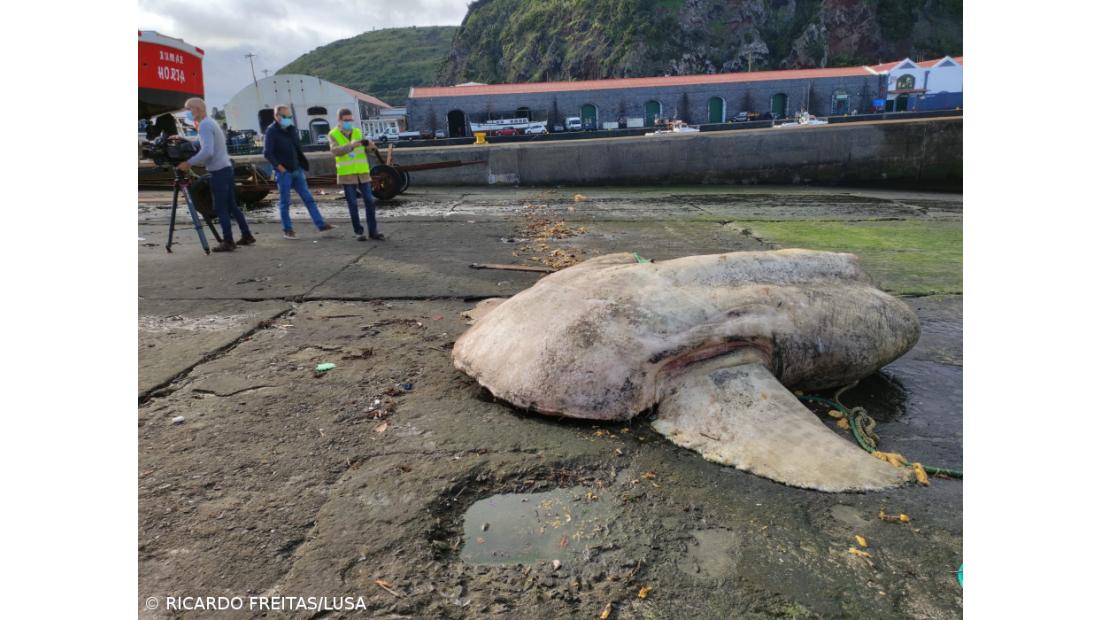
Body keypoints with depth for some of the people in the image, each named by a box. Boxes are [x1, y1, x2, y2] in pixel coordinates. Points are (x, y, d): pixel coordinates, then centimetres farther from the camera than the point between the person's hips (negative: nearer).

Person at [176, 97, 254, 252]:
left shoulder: (205, 125, -13)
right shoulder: (210, 122, 17)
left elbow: (207, 152, -23)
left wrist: (189, 163, -17)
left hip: (218, 171, -9)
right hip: (226, 168, 9)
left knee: (221, 209, -5)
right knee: (231, 206, 13)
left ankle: (228, 242, -2)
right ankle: (247, 236, 17)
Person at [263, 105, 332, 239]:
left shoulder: (291, 129, 11)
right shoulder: (271, 131, -8)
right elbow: (267, 153, -12)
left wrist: (303, 164, 9)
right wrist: (279, 167, -15)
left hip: (297, 170, 6)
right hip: (283, 172, -6)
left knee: (308, 198, 4)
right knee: (285, 202, 1)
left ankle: (321, 224, 4)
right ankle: (287, 230, 9)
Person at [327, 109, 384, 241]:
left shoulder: (357, 132, 10)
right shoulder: (333, 135, -1)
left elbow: (363, 150, 9)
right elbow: (335, 151, -18)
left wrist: (368, 145, -13)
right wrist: (350, 145, -34)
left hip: (362, 172, 3)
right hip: (347, 174, -3)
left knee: (369, 201, -1)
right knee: (353, 204, 0)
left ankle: (373, 231, 5)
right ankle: (358, 232, 9)